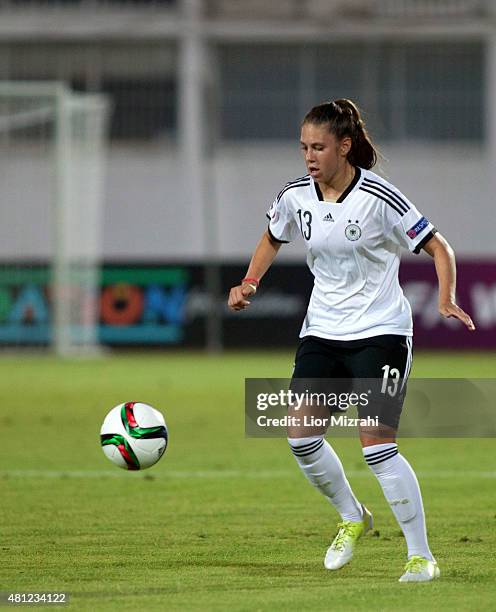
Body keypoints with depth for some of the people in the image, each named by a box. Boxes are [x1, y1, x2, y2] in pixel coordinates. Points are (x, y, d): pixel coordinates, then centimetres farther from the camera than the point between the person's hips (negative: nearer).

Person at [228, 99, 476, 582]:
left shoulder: (379, 199, -16)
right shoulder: (295, 197, -1)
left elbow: (437, 247, -9)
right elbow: (272, 238, 21)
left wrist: (447, 300, -24)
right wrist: (249, 283, 5)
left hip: (380, 333, -5)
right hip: (321, 332, 5)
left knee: (377, 445, -13)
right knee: (300, 436, -5)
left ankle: (421, 555, -2)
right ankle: (352, 517, 21)